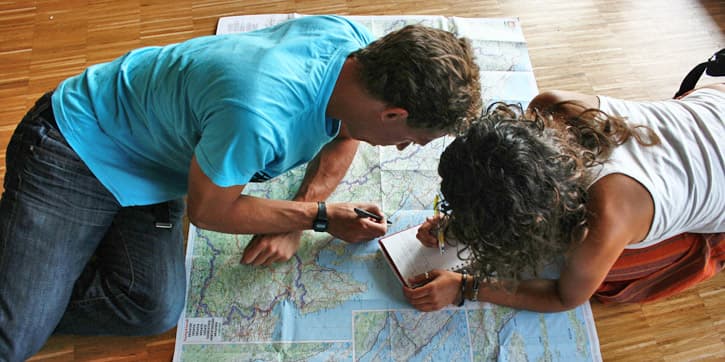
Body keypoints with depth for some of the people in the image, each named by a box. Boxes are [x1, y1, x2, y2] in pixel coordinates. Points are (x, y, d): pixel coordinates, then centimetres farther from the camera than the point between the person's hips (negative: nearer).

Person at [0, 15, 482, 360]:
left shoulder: (355, 41, -17)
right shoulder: (260, 117, -40)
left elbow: (343, 136, 2)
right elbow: (207, 210, -20)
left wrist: (294, 223, -8)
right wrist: (320, 216, -13)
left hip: (152, 170, 7)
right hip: (77, 147, -6)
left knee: (155, 309, -9)